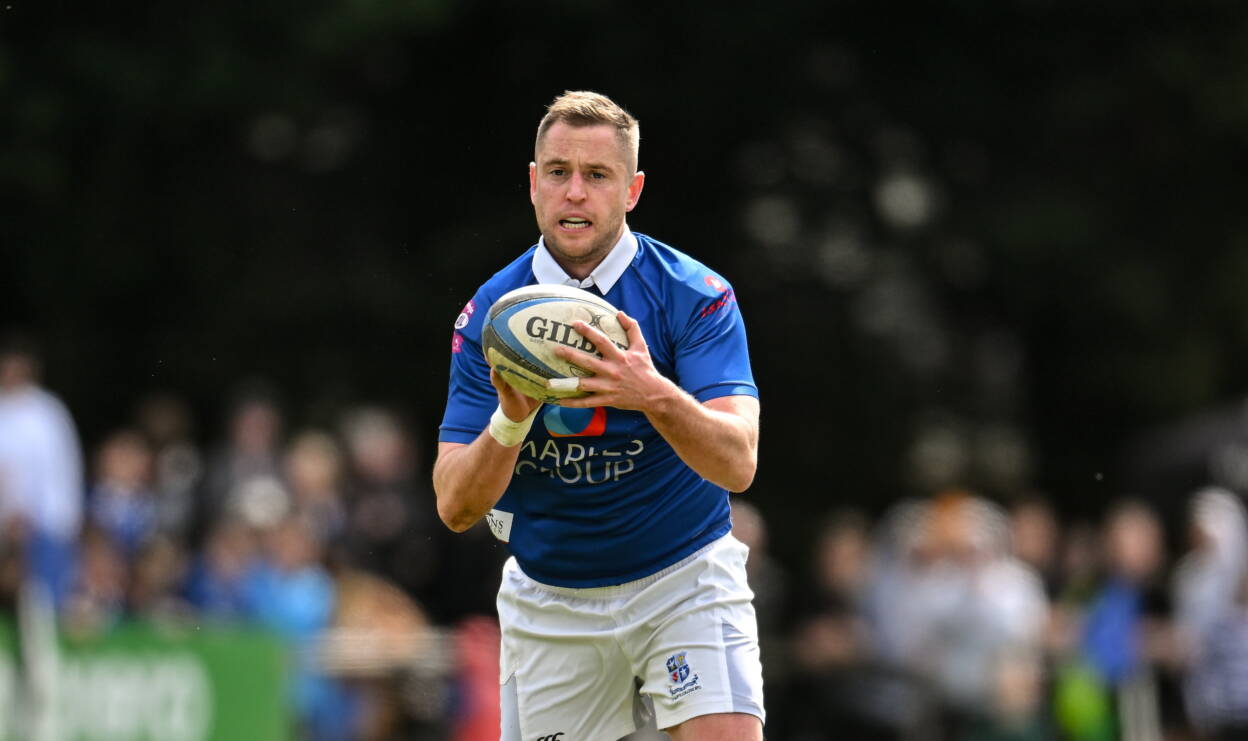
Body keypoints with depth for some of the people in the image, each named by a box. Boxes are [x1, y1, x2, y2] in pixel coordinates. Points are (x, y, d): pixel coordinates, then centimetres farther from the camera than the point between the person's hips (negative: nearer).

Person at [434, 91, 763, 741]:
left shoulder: (697, 296, -12)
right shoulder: (488, 315, -7)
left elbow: (737, 464, -23)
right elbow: (455, 508, -11)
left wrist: (655, 395, -42)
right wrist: (510, 422, -31)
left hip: (684, 575, -2)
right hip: (547, 600, 2)